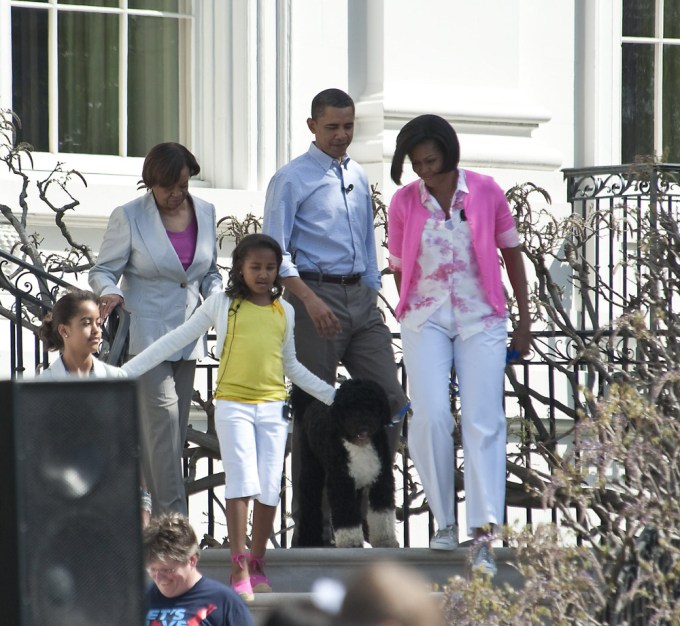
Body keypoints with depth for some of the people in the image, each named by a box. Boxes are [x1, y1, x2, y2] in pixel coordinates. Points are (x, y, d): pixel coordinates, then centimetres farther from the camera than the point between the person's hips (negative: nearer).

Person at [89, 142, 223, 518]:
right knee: (162, 417, -16)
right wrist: (110, 293, -24)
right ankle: (173, 518, -17)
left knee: (175, 428, 5)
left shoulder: (204, 213, 10)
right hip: (145, 335, -5)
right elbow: (103, 270, -2)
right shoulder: (128, 217, -4)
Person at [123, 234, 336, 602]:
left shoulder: (284, 312, 12)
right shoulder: (222, 305, 2)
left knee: (269, 490, 0)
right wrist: (125, 371, 1)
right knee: (242, 483, -14)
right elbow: (175, 340, 4)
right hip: (233, 405, -3)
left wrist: (333, 396, 28)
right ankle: (239, 571, -14)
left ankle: (256, 564, 15)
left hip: (273, 407, 3)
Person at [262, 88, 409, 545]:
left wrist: (372, 299, 15)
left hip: (360, 297, 6)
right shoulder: (291, 180, -3)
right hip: (315, 293, -6)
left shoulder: (360, 178, 17)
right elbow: (275, 252, -9)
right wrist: (310, 300, -21)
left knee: (389, 399, -3)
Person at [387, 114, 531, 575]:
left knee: (483, 422, -8)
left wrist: (525, 319, 9)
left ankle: (484, 537, -13)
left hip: (481, 319, -1)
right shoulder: (404, 202, 1)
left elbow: (512, 252, 8)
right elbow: (399, 268, 11)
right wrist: (412, 316, 11)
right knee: (430, 417, -14)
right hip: (426, 317, 1)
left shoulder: (485, 192, -1)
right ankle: (445, 521, 3)